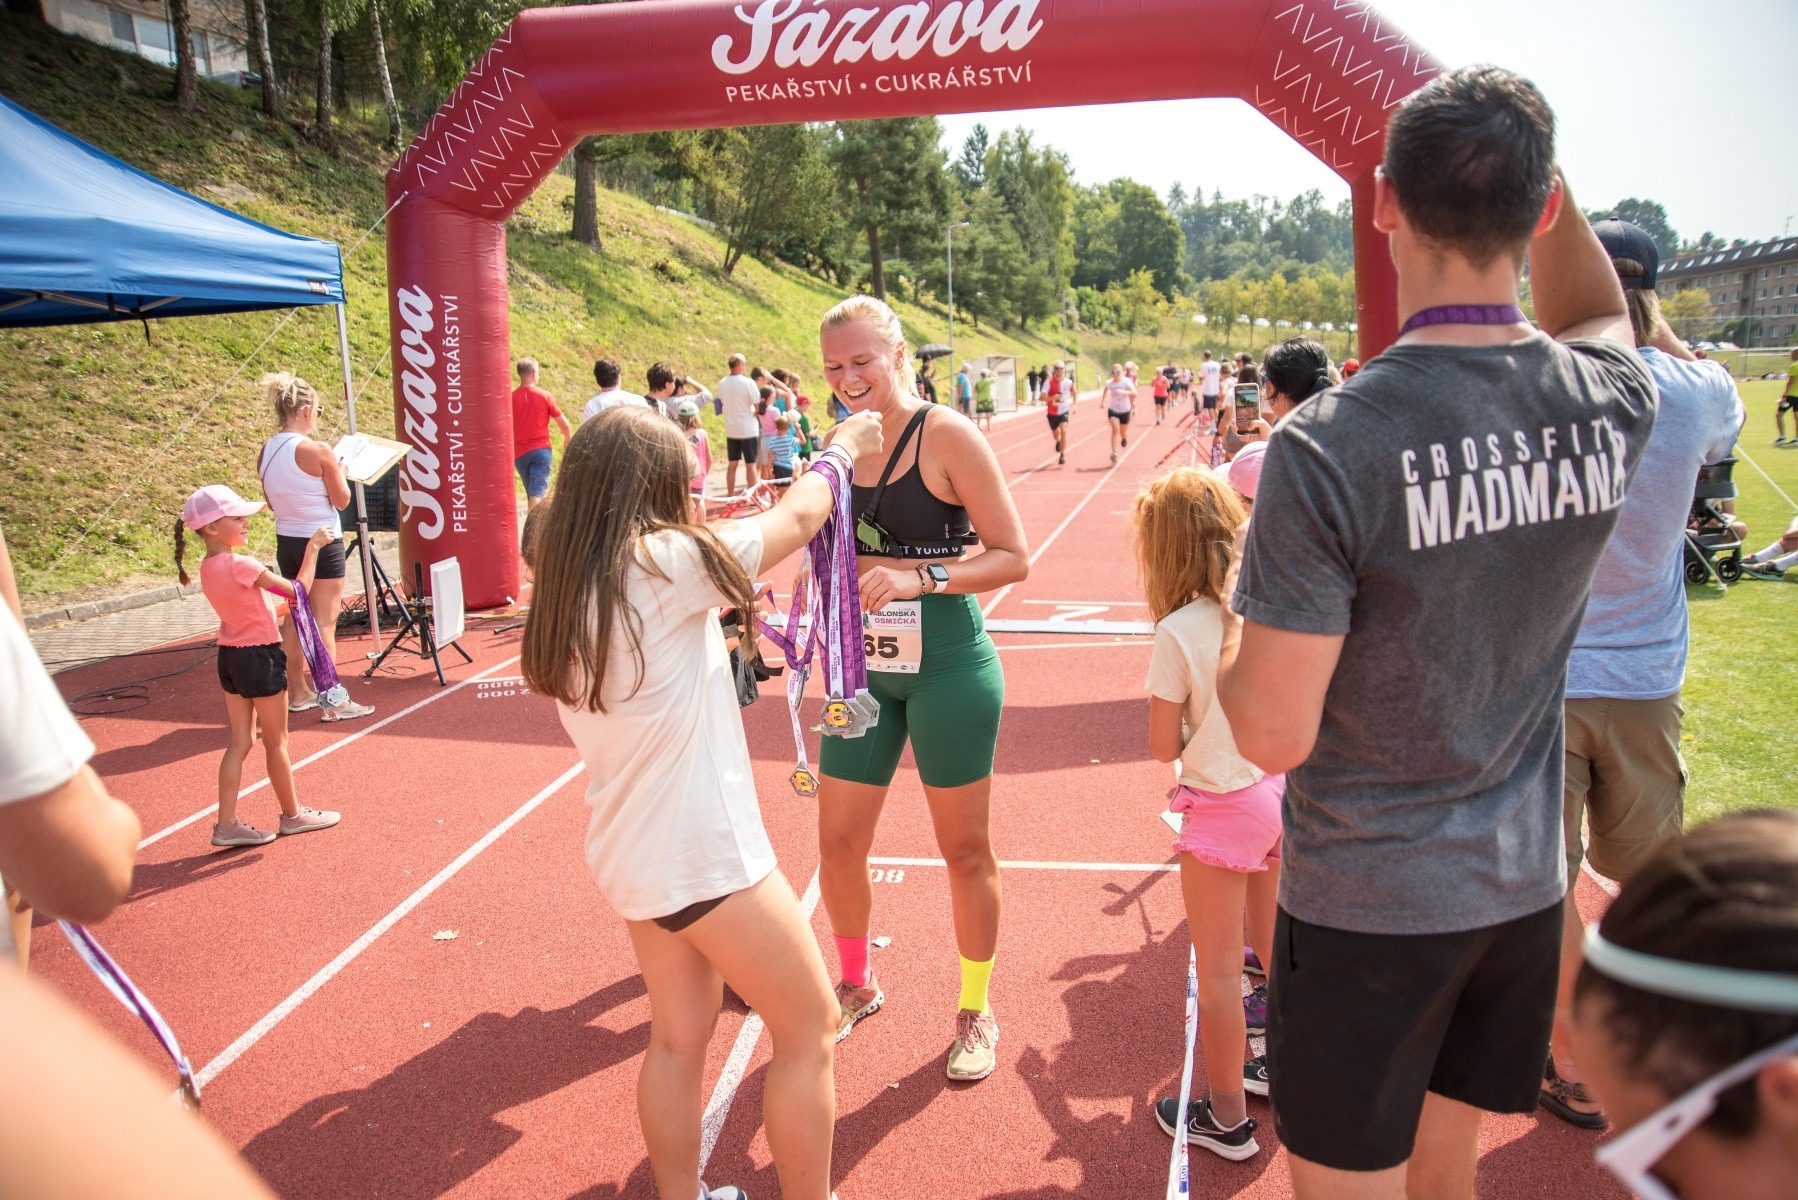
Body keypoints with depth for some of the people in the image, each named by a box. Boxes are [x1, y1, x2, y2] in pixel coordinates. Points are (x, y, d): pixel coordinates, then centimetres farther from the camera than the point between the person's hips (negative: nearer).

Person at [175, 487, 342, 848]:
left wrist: (282, 604, 6)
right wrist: (313, 547, -12)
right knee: (276, 743, 8)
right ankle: (292, 815, 23)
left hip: (230, 656, 8)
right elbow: (298, 590, -19)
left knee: (240, 742, 12)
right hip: (260, 657, -8)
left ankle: (227, 825, 14)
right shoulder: (240, 566, -22)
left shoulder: (208, 567, 5)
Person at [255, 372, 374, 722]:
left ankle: (298, 693, 28)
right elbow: (342, 500, -10)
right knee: (324, 623, -1)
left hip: (286, 542, 7)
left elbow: (273, 502, 10)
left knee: (293, 620, 17)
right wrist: (339, 471, 6)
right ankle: (331, 702, 4)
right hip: (322, 545, -7)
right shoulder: (317, 451, -19)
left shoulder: (266, 451, 1)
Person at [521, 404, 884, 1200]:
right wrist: (843, 447, 11)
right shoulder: (666, 565, -20)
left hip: (630, 855, 8)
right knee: (809, 1031, 9)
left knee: (678, 1039, 20)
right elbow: (799, 517, -7)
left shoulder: (564, 595, 3)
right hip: (704, 855, -8)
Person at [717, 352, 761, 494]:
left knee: (732, 464, 11)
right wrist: (755, 411, 7)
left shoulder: (722, 383, 2)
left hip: (730, 429, 5)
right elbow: (757, 406, -13)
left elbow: (722, 404, 11)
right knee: (751, 464, 2)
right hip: (748, 429, -5)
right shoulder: (748, 382, -14)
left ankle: (730, 495, 15)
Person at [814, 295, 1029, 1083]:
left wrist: (921, 578, -26)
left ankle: (976, 1010, 29)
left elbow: (1013, 557, -14)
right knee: (837, 841, 10)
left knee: (964, 847, 8)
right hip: (864, 670, 6)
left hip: (948, 667, -6)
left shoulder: (947, 435, -12)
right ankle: (856, 984, 36)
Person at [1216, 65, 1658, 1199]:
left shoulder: (1327, 447, -24)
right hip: (1520, 888, 6)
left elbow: (1273, 735, -20)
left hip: (1365, 904, -5)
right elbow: (1595, 314, 21)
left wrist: (1230, 635, 0)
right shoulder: (1614, 402, -7)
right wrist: (1529, 152, 14)